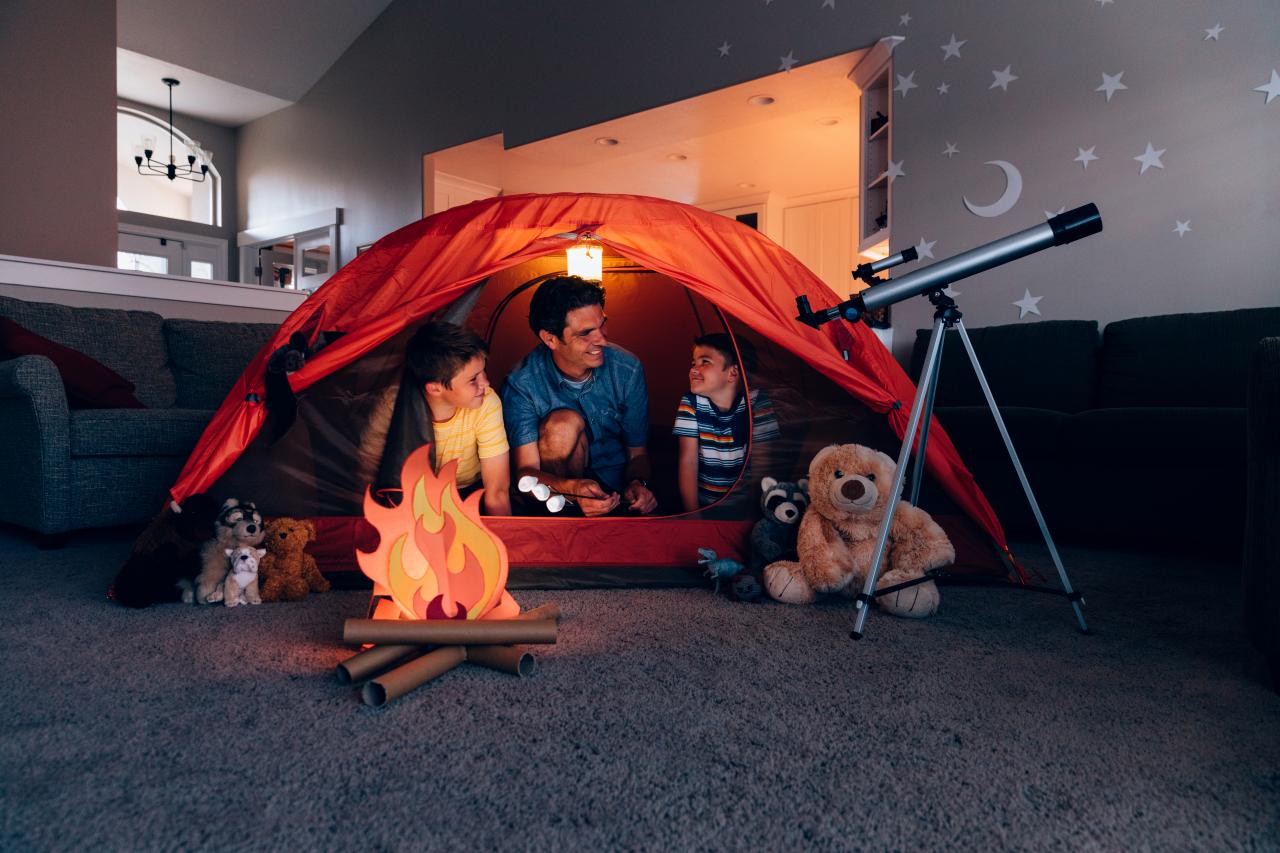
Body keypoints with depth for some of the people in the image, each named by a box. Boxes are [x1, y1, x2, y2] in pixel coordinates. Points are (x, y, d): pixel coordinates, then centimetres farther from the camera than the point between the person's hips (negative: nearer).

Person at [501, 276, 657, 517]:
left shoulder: (628, 371, -12)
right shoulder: (522, 383, -19)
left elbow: (637, 453, -2)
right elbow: (526, 471, -23)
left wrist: (637, 484, -27)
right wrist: (572, 489, -44)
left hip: (617, 481, 1)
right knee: (564, 423, -31)